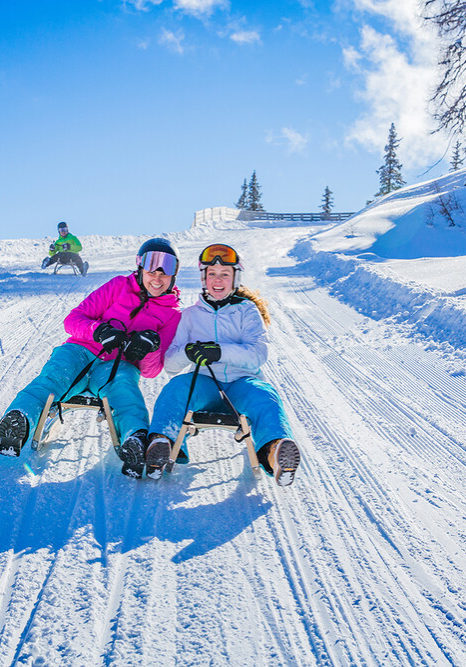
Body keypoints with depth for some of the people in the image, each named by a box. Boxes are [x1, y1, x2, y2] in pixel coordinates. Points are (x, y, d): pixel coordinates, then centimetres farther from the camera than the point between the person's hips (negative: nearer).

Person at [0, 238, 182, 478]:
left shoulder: (172, 314, 15)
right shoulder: (119, 286, 14)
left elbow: (151, 371, 12)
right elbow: (73, 319, 7)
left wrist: (150, 348, -11)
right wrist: (98, 330, -15)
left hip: (119, 366, 0)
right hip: (81, 351, 1)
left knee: (123, 383, -38)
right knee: (54, 376, -33)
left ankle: (137, 441, -65)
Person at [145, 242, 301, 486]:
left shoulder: (247, 311, 14)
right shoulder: (190, 315, 20)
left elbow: (257, 355, -4)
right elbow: (170, 363, 10)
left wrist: (220, 351, -23)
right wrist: (187, 353, -15)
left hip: (242, 382, -1)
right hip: (205, 385, 2)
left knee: (263, 395, -35)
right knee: (178, 386, -31)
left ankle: (275, 450, -62)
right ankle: (162, 442, -51)